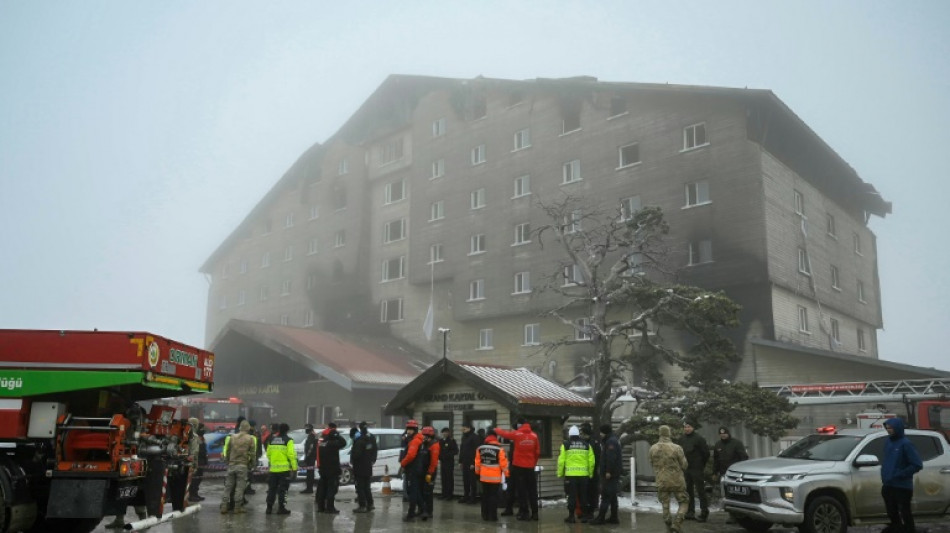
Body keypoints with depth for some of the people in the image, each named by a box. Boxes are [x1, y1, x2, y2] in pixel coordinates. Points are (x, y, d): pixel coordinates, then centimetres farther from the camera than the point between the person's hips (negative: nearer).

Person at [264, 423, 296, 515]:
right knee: (282, 489, 1)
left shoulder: (272, 440, 10)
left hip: (273, 468, 5)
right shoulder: (288, 440, -6)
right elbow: (291, 454, -13)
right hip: (284, 468, -5)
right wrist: (294, 467, -9)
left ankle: (269, 507, 15)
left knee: (272, 488, 13)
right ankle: (281, 508, 1)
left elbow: (268, 454, 14)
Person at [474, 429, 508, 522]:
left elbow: (477, 462, 9)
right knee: (493, 496, 1)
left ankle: (485, 515, 17)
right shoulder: (499, 449, -12)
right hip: (495, 477, -4)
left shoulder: (480, 448, 2)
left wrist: (477, 472, 23)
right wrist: (506, 473, 2)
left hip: (484, 476, 4)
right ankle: (493, 516, 0)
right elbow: (503, 463, -10)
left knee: (485, 496, 13)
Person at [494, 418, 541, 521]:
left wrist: (495, 430, 25)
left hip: (518, 466, -3)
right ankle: (534, 513, 11)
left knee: (521, 490, 3)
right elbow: (537, 452, 4)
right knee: (532, 490, 9)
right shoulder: (534, 435, 0)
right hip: (530, 466, 3)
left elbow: (504, 433, 5)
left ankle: (524, 513, 3)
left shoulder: (516, 434, -9)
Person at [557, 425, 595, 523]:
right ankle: (584, 515, 15)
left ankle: (571, 516, 5)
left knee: (572, 496, 3)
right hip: (584, 474, 2)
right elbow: (591, 461, 4)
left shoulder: (565, 445, -1)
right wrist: (590, 474, 14)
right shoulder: (586, 445, 7)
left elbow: (561, 460, -4)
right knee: (583, 496, 12)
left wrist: (560, 473, 5)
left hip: (570, 474, -2)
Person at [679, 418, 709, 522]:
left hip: (697, 469, -7)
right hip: (686, 469, 7)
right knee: (688, 491, 11)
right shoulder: (682, 439, 9)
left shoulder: (699, 439, -11)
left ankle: (704, 513, 4)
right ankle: (690, 512, 19)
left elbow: (706, 453, -6)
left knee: (700, 490, -4)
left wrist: (702, 465, 1)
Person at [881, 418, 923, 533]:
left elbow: (917, 464, -18)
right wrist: (885, 470, 8)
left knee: (904, 511, 2)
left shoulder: (905, 443, -15)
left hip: (902, 486, -7)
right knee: (891, 511, 18)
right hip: (888, 484, 7)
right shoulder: (888, 441, 8)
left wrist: (900, 474, -18)